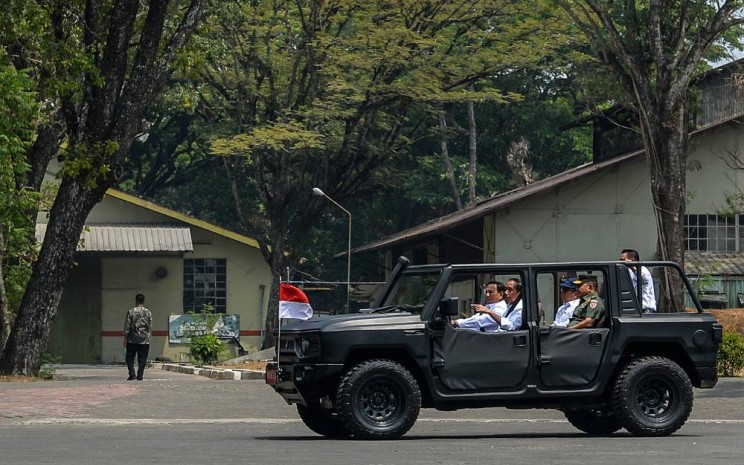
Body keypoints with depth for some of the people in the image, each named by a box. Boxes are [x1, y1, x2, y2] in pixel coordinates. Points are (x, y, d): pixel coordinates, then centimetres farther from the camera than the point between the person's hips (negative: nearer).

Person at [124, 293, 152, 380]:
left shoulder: (131, 312, -4)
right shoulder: (148, 313, 2)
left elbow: (127, 327, -4)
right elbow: (150, 327, 6)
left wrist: (125, 339, 1)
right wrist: (149, 337, 15)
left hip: (132, 340, -1)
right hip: (144, 340, 2)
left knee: (129, 357, 8)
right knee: (142, 359, 5)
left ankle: (132, 373, -4)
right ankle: (140, 375, 1)